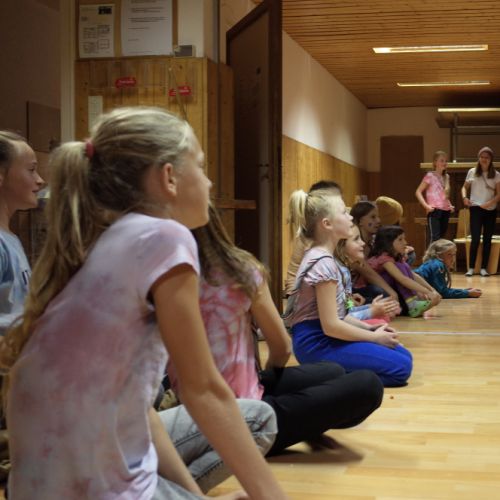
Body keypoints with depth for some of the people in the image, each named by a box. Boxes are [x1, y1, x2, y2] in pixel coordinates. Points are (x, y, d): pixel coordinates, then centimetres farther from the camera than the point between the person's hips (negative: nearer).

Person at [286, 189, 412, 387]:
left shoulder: (320, 257, 12)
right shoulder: (324, 263, -18)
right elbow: (330, 325, -21)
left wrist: (367, 328, 8)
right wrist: (375, 337, -9)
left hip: (322, 337, 10)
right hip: (317, 343, -10)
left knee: (403, 355, 11)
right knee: (400, 367, -13)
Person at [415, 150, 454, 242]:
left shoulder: (446, 177, 15)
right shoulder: (430, 175, -5)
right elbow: (418, 192, -9)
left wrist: (450, 205, 9)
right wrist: (426, 205, -18)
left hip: (445, 211, 7)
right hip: (434, 210, -7)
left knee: (441, 237, 9)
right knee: (434, 237, -15)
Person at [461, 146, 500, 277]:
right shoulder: (472, 172, 3)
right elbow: (465, 187, 12)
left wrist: (489, 203, -17)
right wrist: (464, 197, -8)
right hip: (476, 209, -1)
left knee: (487, 239, 5)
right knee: (475, 239, -9)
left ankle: (483, 268, 10)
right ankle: (471, 268, -4)